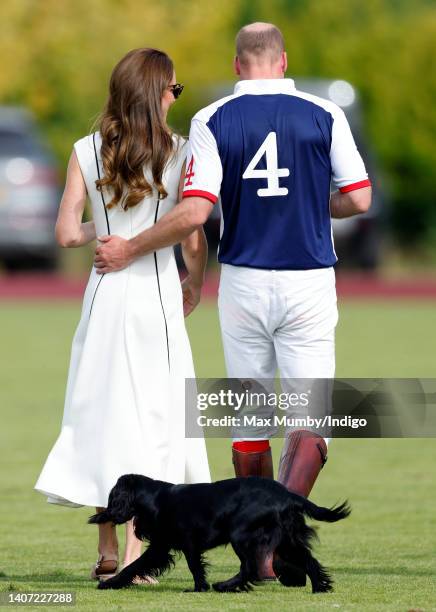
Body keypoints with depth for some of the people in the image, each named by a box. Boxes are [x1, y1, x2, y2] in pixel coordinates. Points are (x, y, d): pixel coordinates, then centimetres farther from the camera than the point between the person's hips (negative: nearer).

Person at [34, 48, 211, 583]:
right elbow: (194, 242, -6)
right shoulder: (179, 153, -5)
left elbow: (67, 234, -5)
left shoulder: (86, 152, 0)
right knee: (151, 416, 3)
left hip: (104, 292, 2)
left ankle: (107, 551, 15)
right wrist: (195, 287, 13)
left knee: (102, 412, 12)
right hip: (157, 294, -2)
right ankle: (134, 550, -5)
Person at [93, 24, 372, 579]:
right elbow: (359, 200, 1)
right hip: (309, 283, -1)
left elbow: (194, 213, -12)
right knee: (310, 417, 0)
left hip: (243, 281, 1)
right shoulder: (324, 116, -2)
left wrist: (129, 251, 1)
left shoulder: (213, 121, -4)